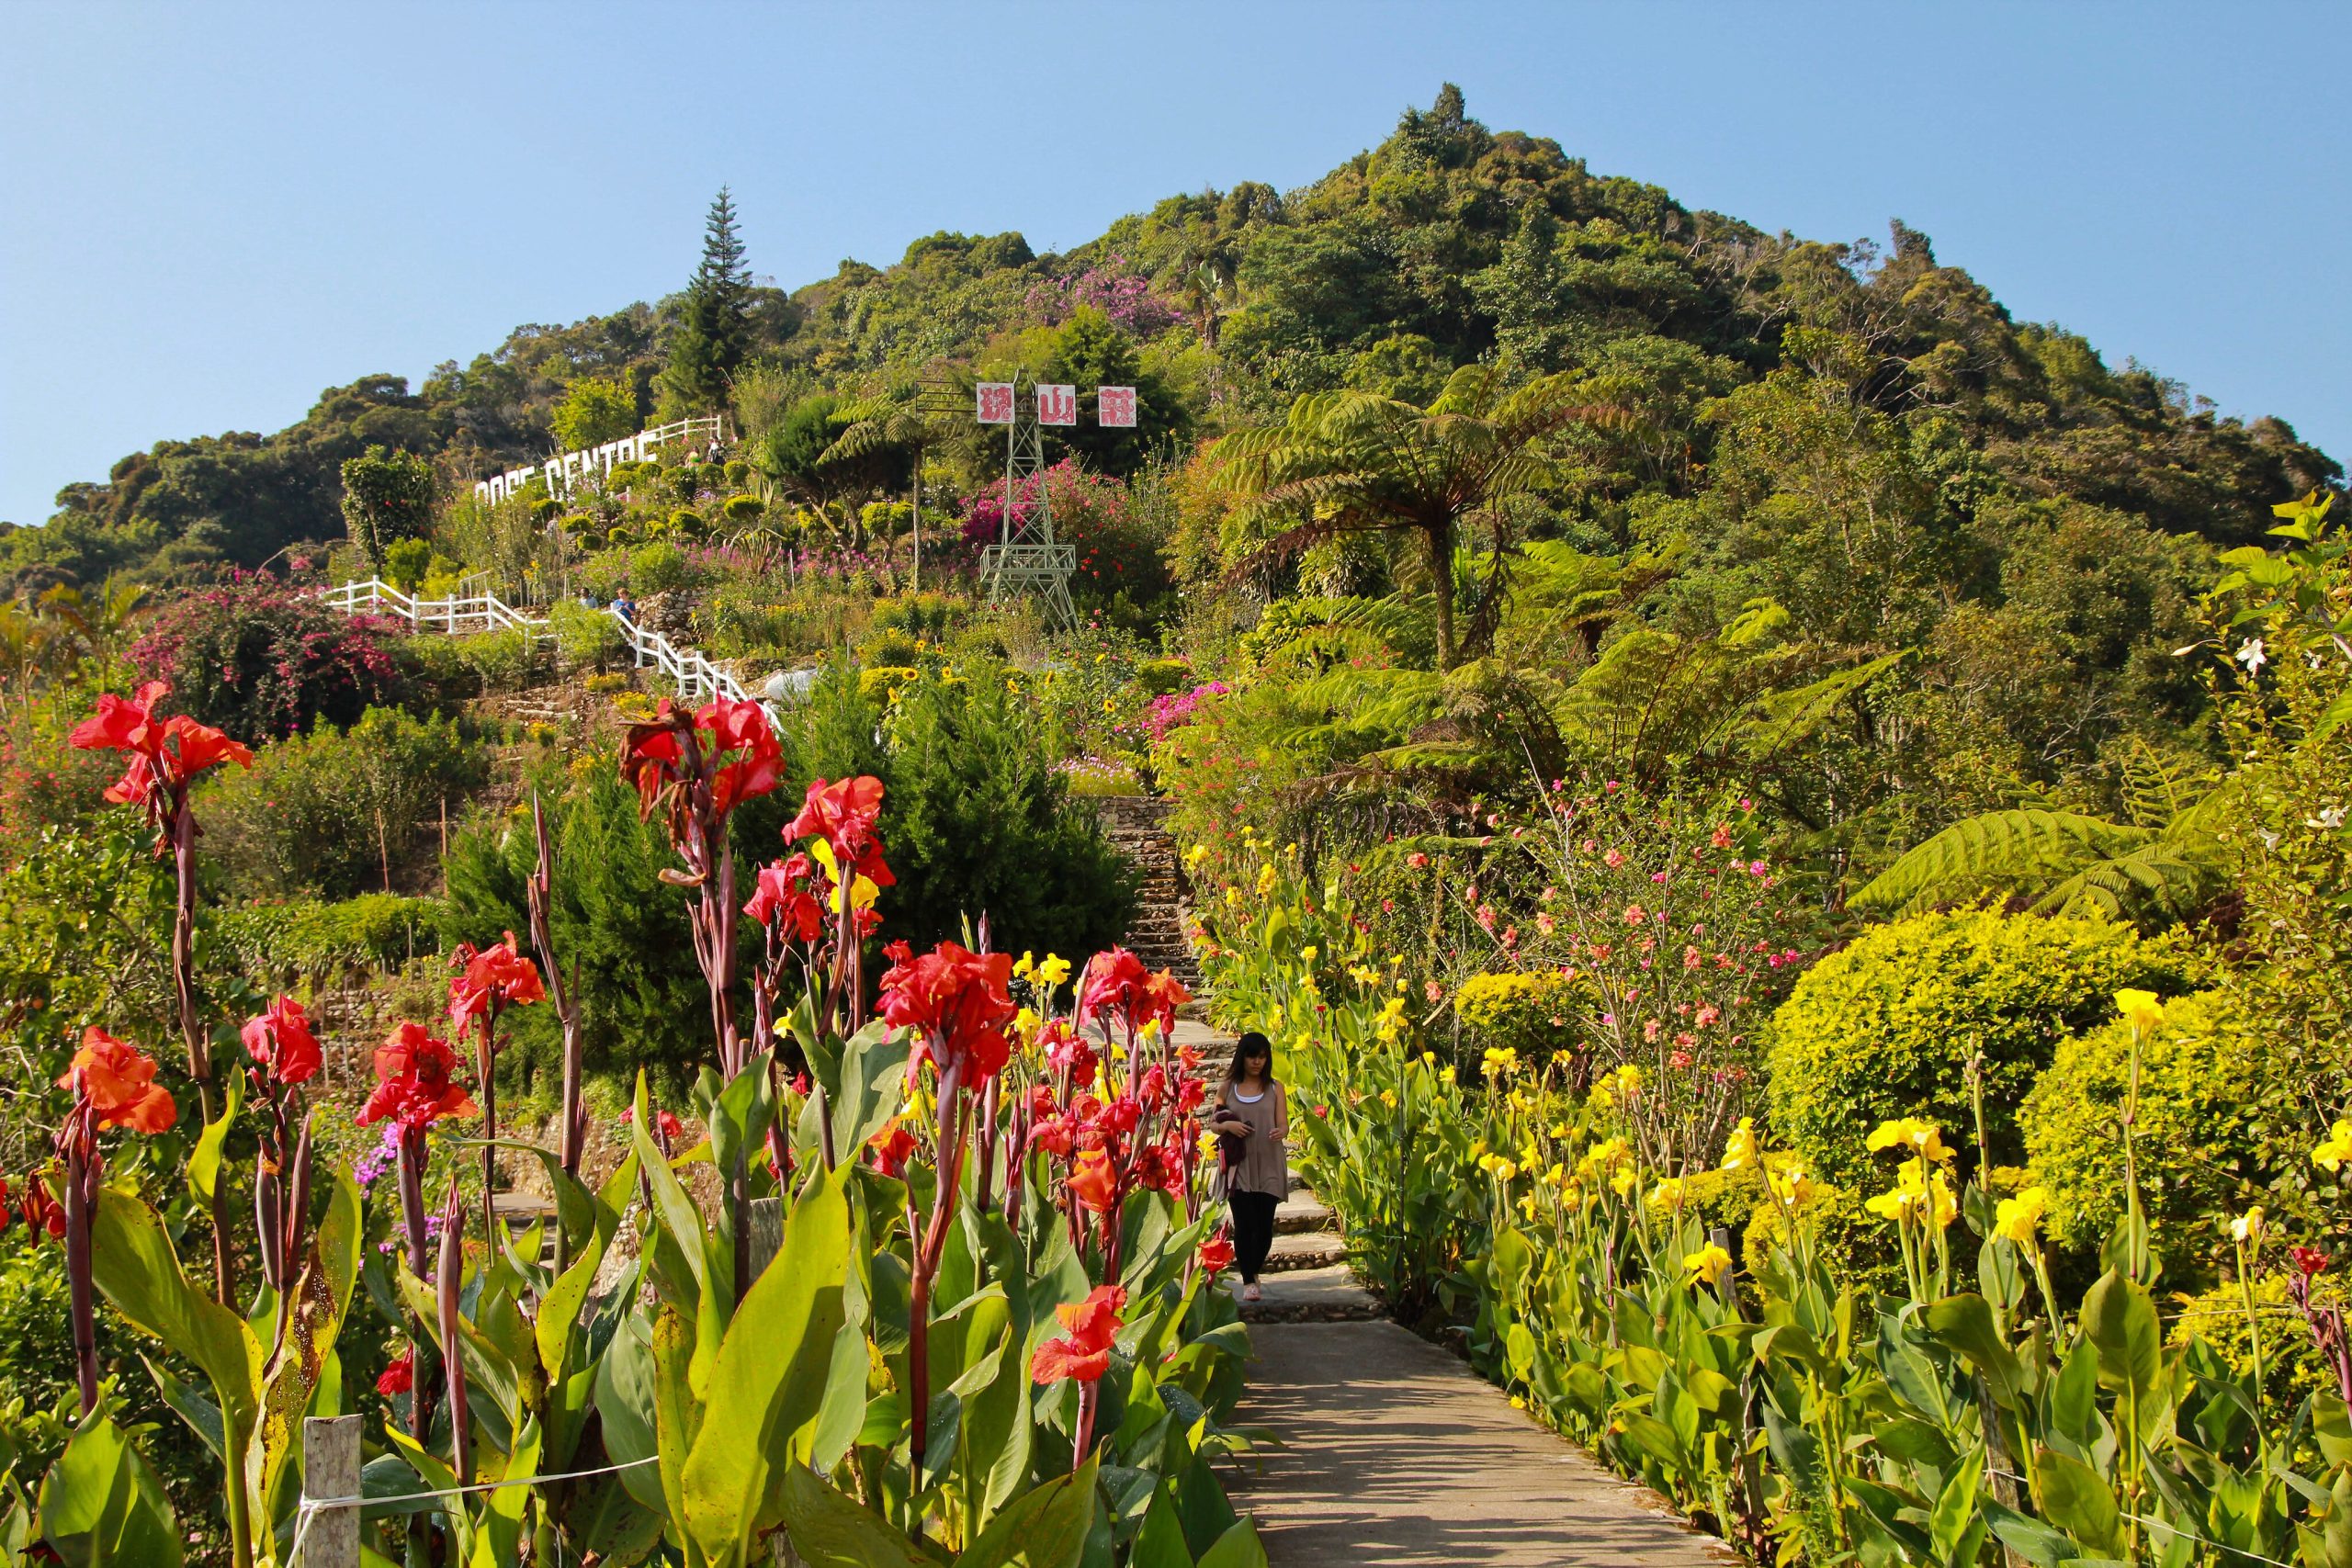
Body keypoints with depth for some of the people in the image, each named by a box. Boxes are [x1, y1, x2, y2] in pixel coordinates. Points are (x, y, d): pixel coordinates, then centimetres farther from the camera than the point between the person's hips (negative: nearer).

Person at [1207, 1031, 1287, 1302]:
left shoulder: (1275, 1087, 5)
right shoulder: (1228, 1088, 6)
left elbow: (1284, 1125, -1)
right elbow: (1212, 1124, 12)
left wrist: (1280, 1132, -24)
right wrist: (1227, 1125, -10)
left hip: (1268, 1166, 0)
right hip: (1239, 1166, 0)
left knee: (1264, 1225, 2)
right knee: (1244, 1225, -7)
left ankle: (1255, 1270, 29)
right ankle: (1248, 1282, 4)